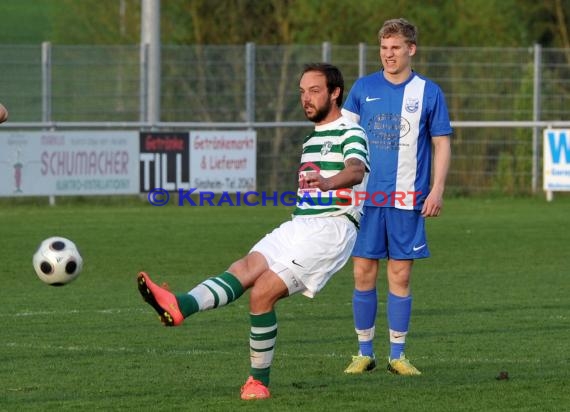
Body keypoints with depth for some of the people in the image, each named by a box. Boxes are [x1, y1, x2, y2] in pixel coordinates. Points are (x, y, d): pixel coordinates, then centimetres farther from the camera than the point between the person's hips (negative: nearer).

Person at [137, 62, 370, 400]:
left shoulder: (350, 134, -5)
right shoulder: (312, 140, 24)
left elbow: (356, 170, -27)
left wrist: (326, 183, -47)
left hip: (331, 228, -7)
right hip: (297, 225, 7)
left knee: (262, 292, -19)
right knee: (245, 268, -19)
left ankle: (259, 381, -10)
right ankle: (179, 307, -44)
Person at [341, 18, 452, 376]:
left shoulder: (428, 92, 2)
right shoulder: (363, 88, 6)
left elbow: (442, 144, 5)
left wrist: (437, 190, -5)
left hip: (407, 199, -1)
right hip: (366, 196, 1)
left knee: (400, 276, 0)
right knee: (364, 274, 1)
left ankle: (398, 354, 9)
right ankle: (365, 352, 10)